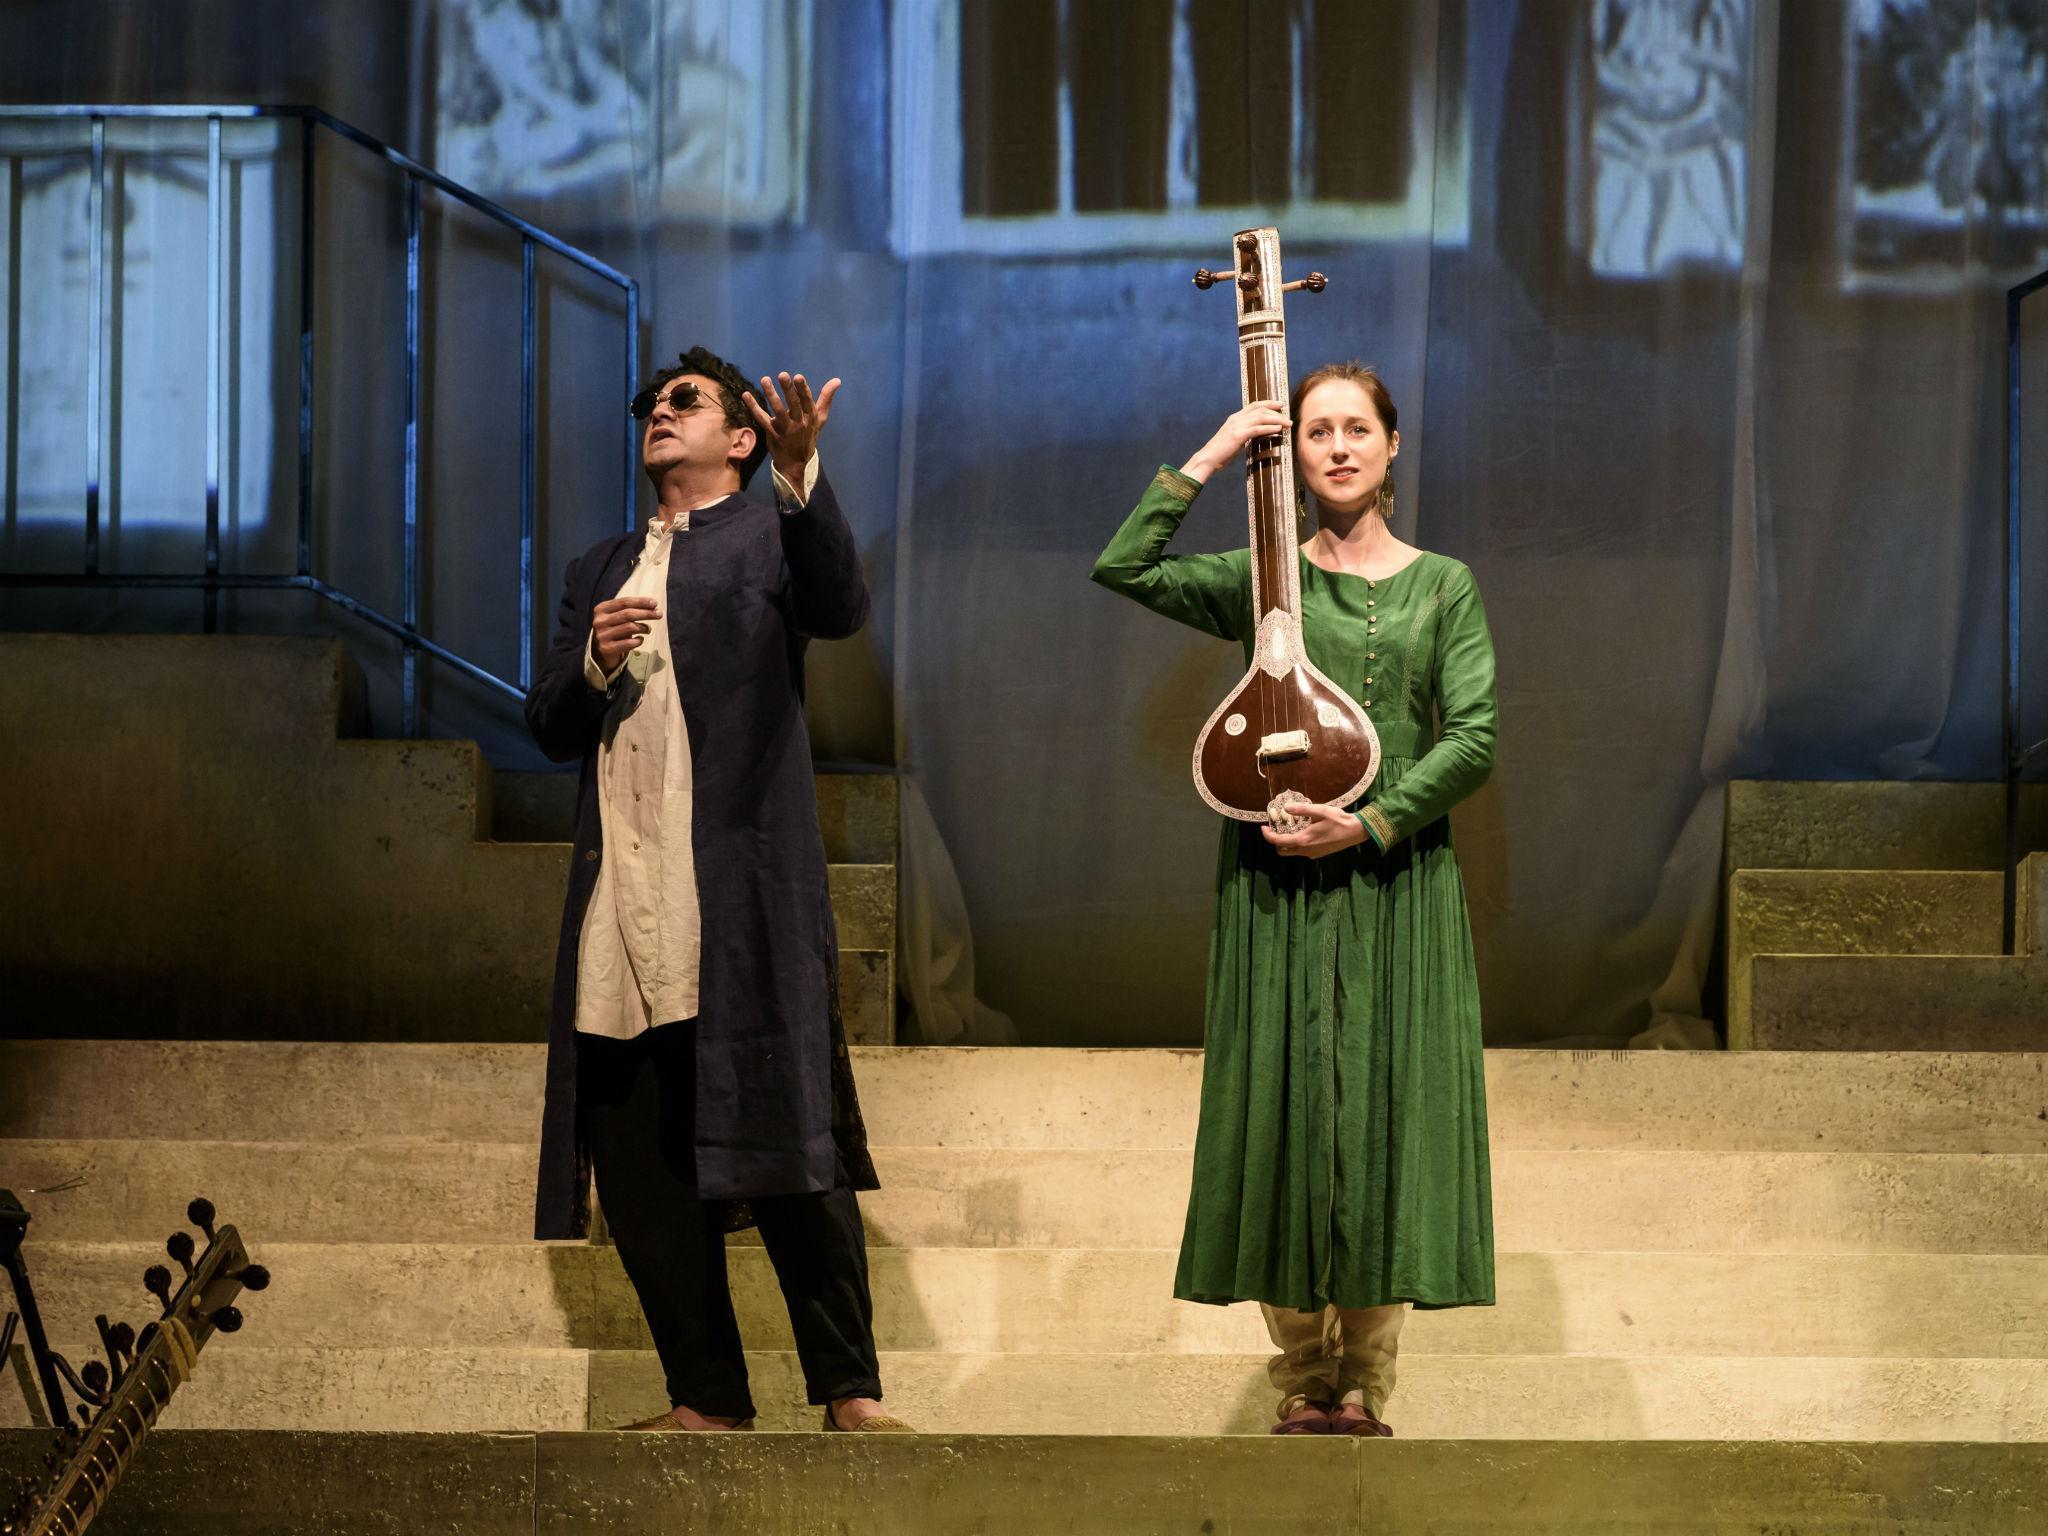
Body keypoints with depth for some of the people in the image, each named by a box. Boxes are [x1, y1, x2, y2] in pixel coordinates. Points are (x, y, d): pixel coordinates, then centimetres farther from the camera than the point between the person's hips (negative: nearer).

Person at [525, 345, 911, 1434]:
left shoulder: (770, 537, 9)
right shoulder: (600, 571, 25)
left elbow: (841, 607, -13)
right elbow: (548, 728, 21)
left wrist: (800, 474, -29)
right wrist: (593, 662, -1)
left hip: (743, 895, -5)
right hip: (621, 902, 6)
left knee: (783, 1141, -11)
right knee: (639, 1160, 1)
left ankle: (848, 1389, -8)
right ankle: (707, 1396, 7)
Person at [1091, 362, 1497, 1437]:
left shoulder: (1442, 585, 9)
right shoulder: (1260, 580, 9)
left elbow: (1473, 736, -1)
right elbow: (1121, 569, -5)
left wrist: (1372, 822, -11)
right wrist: (1207, 462, -4)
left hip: (1398, 876, 0)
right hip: (1276, 876, 0)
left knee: (1386, 1111, -3)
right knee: (1285, 1107, -2)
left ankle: (1363, 1387, 5)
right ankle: (1304, 1387, 7)